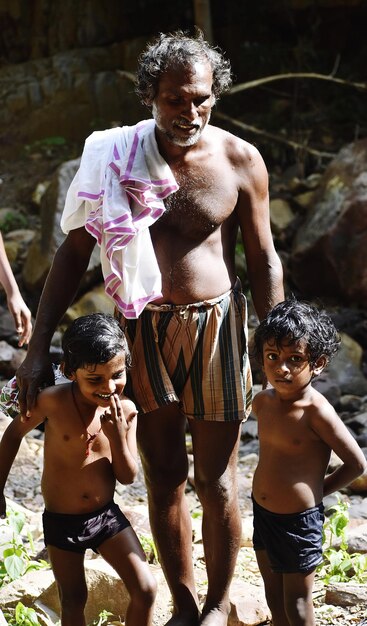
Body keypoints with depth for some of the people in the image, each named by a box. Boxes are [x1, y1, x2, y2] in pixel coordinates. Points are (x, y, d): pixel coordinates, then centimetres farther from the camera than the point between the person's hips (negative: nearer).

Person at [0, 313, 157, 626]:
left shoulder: (125, 410, -11)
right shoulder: (53, 401, -19)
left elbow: (128, 477, -6)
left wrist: (117, 435, -22)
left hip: (107, 515, 2)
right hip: (61, 522, -2)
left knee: (146, 589, -4)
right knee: (74, 600, 12)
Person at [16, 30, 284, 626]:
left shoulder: (240, 161, -6)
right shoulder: (114, 155, -5)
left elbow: (264, 262, 1)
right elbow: (74, 251, 0)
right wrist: (38, 347, -3)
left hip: (215, 325, -1)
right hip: (145, 330, 2)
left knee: (215, 480, 6)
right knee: (163, 476, 11)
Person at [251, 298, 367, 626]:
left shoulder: (317, 411, -23)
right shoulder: (262, 402, -3)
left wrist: (315, 491, -5)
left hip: (299, 521, -6)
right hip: (262, 513, 6)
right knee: (273, 596, 20)